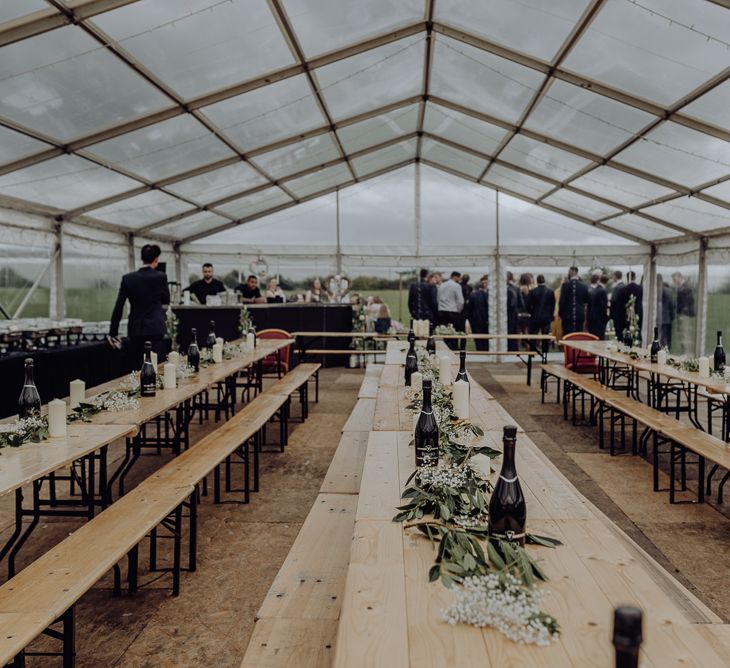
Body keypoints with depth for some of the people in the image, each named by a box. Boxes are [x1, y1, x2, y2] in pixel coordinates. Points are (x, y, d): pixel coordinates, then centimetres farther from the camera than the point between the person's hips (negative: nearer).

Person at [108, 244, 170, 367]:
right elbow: (166, 300, 9)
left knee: (135, 369, 9)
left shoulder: (128, 278, -2)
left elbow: (118, 307, -2)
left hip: (136, 329, 2)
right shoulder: (160, 277, -6)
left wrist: (113, 332, 3)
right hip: (155, 328, -2)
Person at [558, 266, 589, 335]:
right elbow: (586, 301, 9)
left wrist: (560, 314, 1)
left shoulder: (565, 285, -6)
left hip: (567, 315, -2)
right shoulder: (584, 286, 3)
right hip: (580, 316, 3)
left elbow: (562, 301, -7)